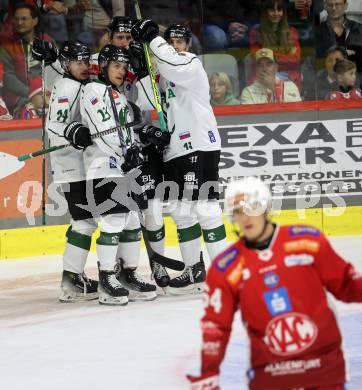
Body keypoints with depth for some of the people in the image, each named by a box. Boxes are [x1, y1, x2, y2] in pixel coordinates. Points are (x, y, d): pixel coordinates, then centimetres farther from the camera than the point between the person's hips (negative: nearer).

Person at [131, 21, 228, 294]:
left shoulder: (193, 65, -3)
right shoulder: (165, 75, 19)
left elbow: (174, 63, -27)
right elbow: (147, 102, 5)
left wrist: (152, 36, -19)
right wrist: (142, 72, -6)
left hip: (201, 147, -9)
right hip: (175, 151, 9)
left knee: (205, 207, -11)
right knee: (181, 210, 10)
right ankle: (195, 271, 18)